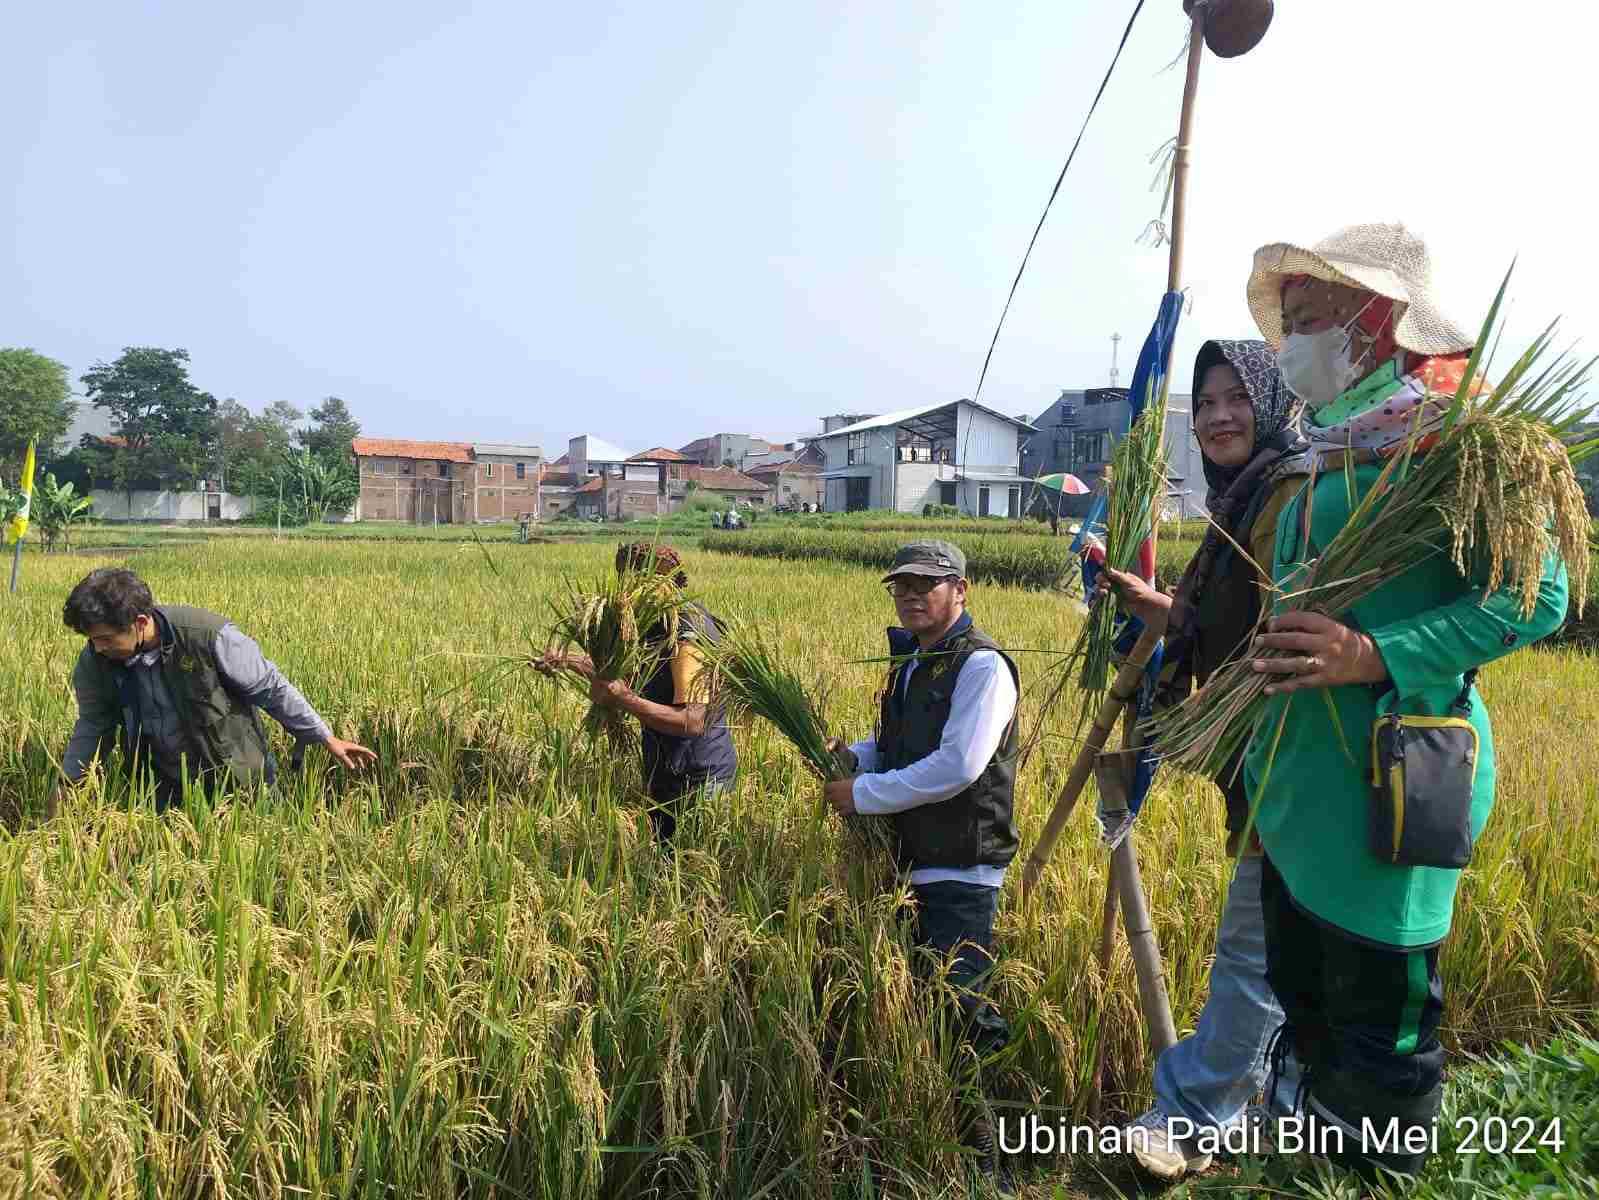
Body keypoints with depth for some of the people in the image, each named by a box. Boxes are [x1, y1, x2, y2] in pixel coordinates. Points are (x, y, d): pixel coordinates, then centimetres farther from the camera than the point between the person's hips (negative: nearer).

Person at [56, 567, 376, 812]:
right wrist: (66, 784, -2)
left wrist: (327, 739, -13)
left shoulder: (207, 637, -28)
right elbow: (93, 726, 6)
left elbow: (271, 688, -18)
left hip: (236, 775, -4)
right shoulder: (94, 662, -13)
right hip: (167, 785, 4)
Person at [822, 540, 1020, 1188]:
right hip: (911, 865, 9)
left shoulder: (981, 666, -14)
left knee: (957, 1013, -5)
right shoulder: (911, 665, 14)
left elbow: (957, 766, -24)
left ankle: (980, 1155, 11)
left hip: (961, 873, -9)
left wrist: (862, 794, -18)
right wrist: (853, 755, 3)